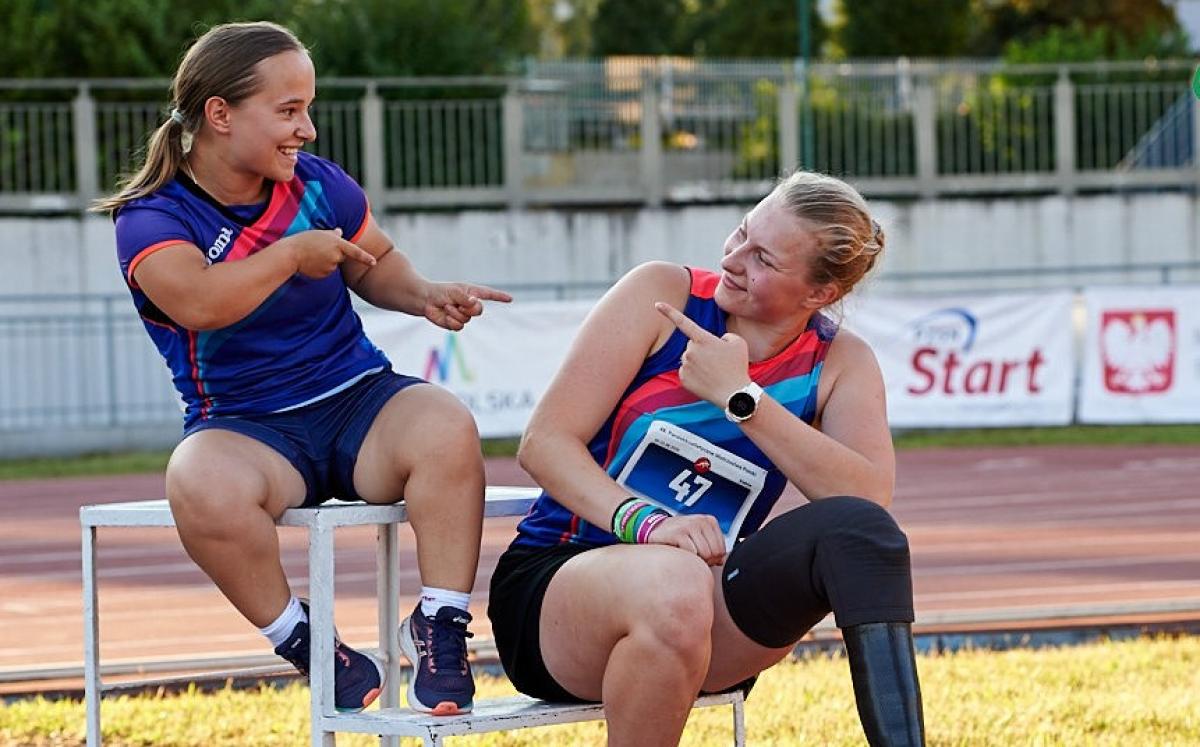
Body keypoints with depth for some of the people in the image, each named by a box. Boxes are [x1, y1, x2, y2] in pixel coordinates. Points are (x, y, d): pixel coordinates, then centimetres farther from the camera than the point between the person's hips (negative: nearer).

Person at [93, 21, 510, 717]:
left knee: (447, 428, -32)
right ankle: (305, 646, -17)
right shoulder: (152, 219, -8)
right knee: (204, 486, -39)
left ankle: (440, 626, -18)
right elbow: (200, 301, -29)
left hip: (357, 398, 3)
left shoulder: (318, 184, 5)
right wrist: (293, 253, -18)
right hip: (246, 427, -3)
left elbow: (376, 263, 23)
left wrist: (424, 293, 1)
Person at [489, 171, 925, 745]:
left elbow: (869, 502, -17)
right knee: (671, 583, -39)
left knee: (854, 530, -25)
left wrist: (740, 397, -22)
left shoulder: (839, 364, 2)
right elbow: (544, 442, -11)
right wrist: (644, 522, -28)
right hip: (553, 579, -2)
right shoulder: (662, 295, -4)